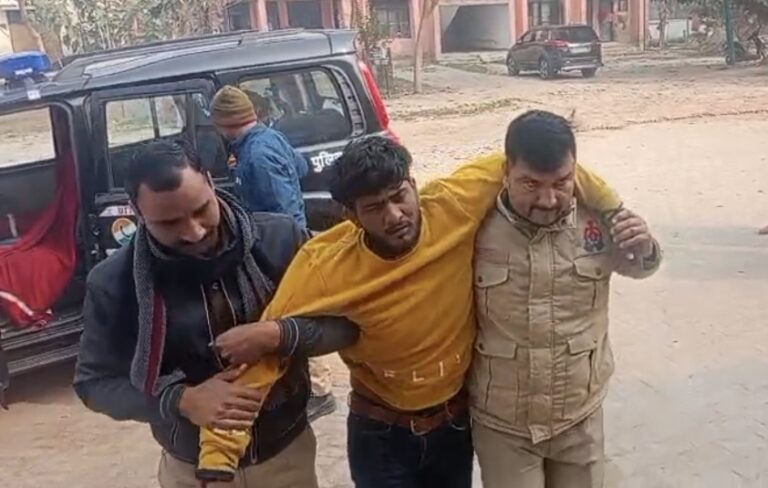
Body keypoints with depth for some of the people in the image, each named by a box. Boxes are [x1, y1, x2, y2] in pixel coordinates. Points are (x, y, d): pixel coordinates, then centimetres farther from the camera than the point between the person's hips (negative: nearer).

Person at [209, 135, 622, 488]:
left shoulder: (453, 207, -22)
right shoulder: (324, 266, -25)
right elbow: (263, 351, -20)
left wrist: (611, 209, -4)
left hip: (455, 422, 2)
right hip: (380, 435, -2)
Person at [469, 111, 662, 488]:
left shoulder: (597, 216, -12)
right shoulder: (478, 226, -19)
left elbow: (636, 268, 9)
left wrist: (645, 249, -12)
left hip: (580, 418, 3)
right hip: (500, 423, -2)